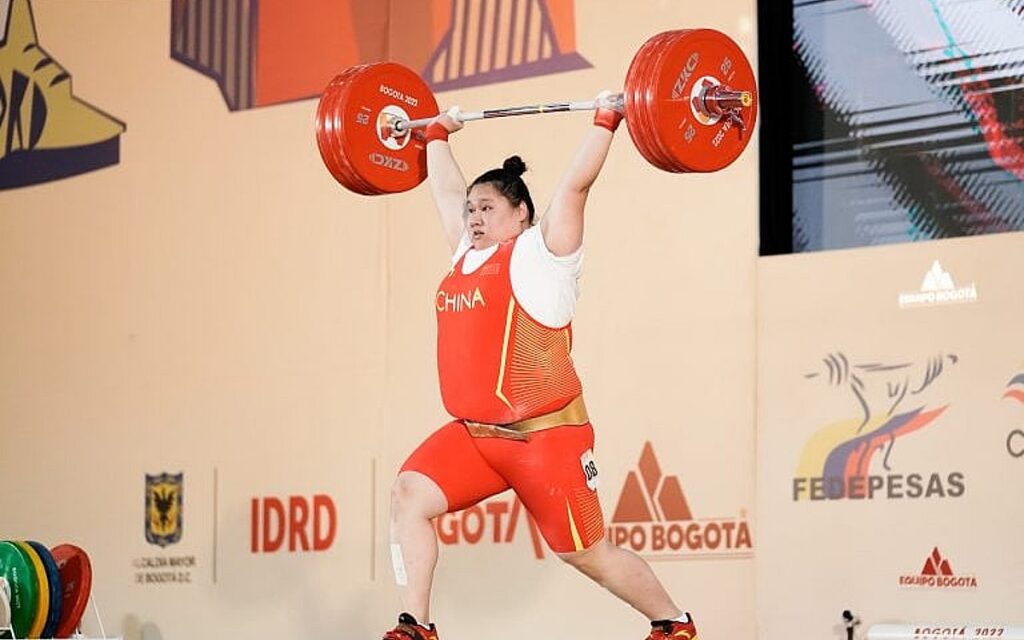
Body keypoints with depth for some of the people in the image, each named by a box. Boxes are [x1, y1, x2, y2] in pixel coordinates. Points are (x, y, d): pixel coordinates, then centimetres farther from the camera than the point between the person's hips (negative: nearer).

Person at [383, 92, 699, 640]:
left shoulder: (540, 253, -4)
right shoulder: (466, 256, 14)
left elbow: (574, 185, -12)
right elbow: (447, 190, 28)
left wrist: (604, 123, -11)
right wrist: (437, 136, 36)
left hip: (544, 433, -7)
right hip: (473, 433, 7)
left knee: (585, 551, 0)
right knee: (409, 495, -14)